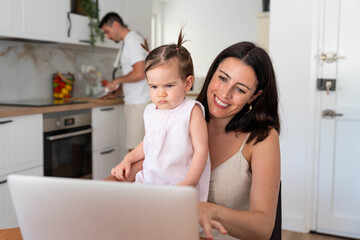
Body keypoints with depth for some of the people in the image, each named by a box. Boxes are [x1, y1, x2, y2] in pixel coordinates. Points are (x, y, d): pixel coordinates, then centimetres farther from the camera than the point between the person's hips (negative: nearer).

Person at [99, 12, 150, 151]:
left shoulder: (132, 41, -12)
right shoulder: (129, 41, 19)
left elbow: (139, 73, -23)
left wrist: (117, 81, -9)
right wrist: (117, 92, 17)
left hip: (137, 103, -10)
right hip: (134, 101, 10)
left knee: (134, 147, -7)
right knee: (137, 147, 12)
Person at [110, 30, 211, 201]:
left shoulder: (191, 111, -7)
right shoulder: (150, 112, 11)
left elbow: (201, 150, -10)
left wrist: (188, 184, -17)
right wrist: (128, 159, 16)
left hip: (179, 185, -6)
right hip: (149, 179, 6)